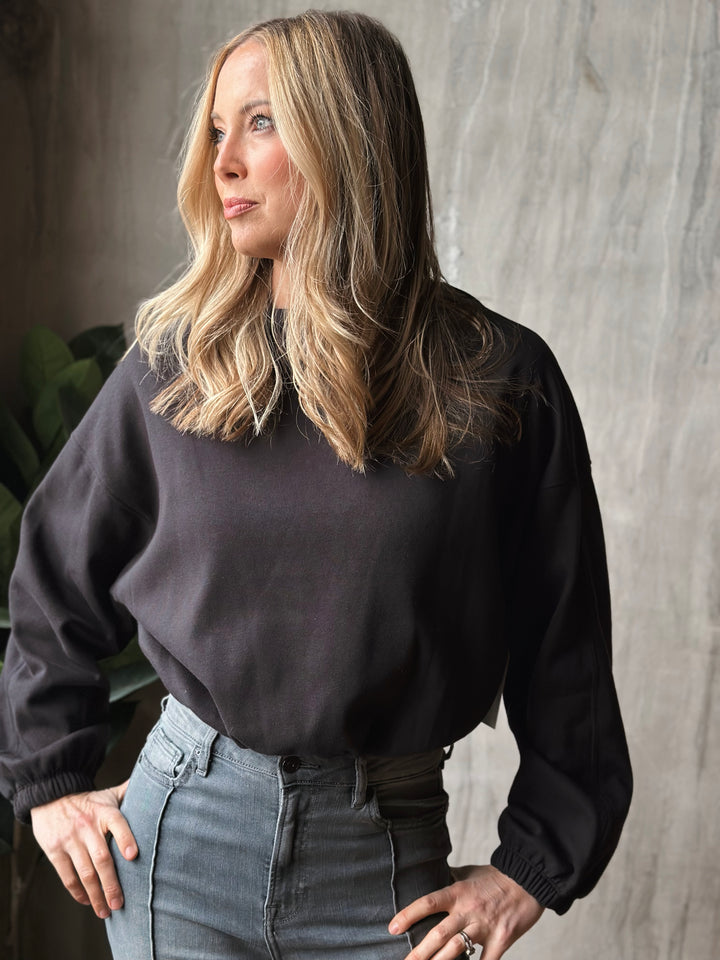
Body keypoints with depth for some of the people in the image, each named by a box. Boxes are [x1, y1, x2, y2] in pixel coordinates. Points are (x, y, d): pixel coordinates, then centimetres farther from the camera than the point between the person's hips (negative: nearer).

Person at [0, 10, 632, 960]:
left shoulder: (499, 380, -6)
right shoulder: (176, 362, -1)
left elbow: (564, 646, 0)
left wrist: (535, 865, 0)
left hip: (387, 852, -1)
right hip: (181, 828, 2)